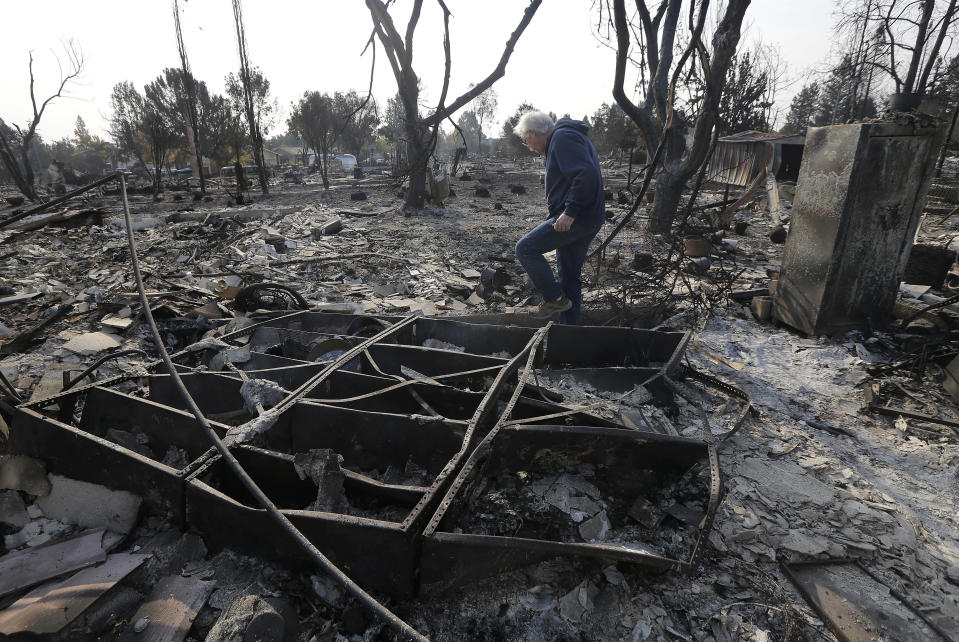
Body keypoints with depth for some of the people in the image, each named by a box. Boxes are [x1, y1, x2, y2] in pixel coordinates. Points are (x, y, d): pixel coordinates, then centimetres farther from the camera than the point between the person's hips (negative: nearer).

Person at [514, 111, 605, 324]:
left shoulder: (563, 137, -9)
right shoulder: (570, 137, 25)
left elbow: (586, 174, -23)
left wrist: (570, 212, -25)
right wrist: (554, 216, 21)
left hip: (576, 219, -11)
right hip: (588, 221, 11)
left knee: (525, 248, -9)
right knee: (569, 277, 13)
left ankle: (556, 299, -2)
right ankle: (569, 327, 20)